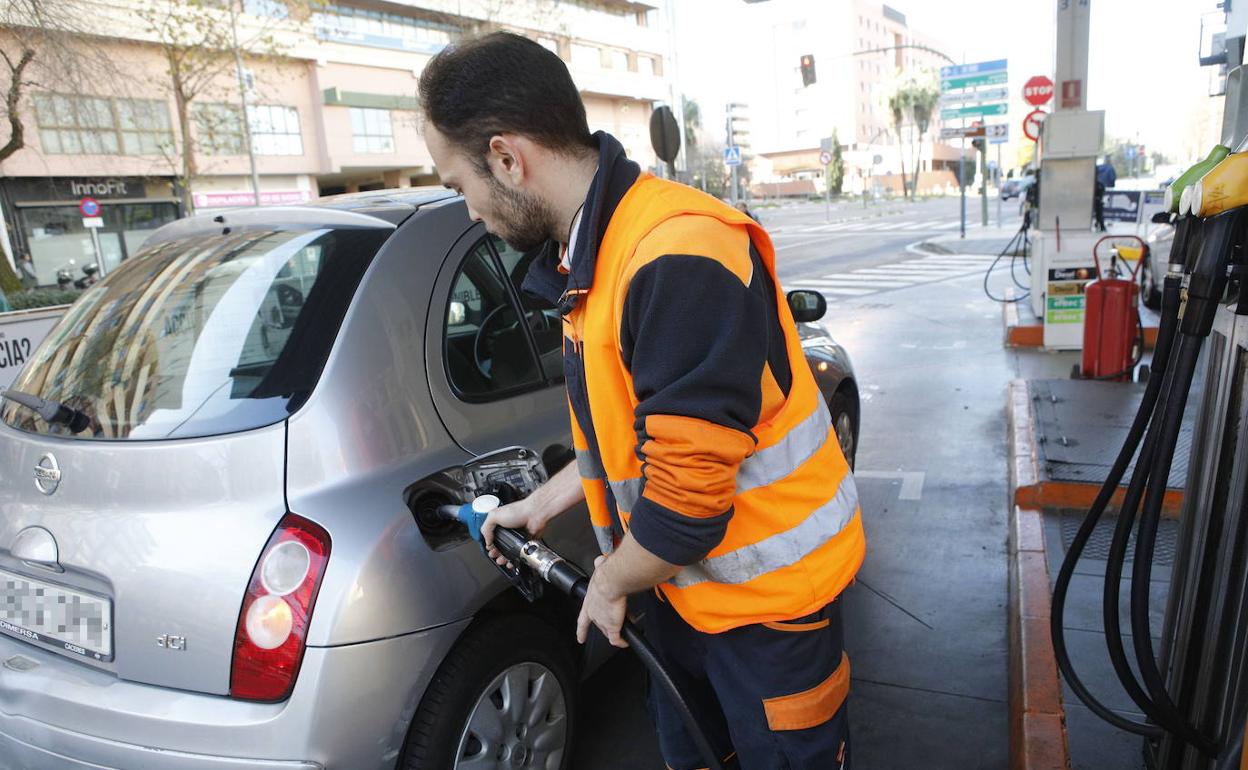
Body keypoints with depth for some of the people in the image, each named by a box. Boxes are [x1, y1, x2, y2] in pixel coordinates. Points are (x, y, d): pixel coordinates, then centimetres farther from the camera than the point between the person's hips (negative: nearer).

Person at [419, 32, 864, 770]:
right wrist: (541, 505, 18)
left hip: (768, 591, -8)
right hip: (680, 581, 8)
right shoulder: (590, 253, 2)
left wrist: (610, 583, -11)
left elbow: (689, 494, -28)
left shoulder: (678, 256, -30)